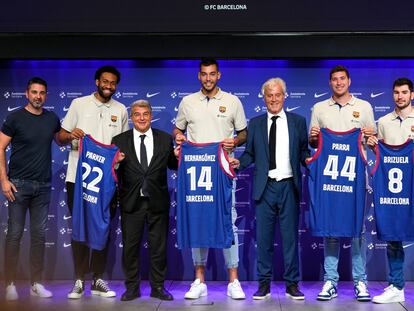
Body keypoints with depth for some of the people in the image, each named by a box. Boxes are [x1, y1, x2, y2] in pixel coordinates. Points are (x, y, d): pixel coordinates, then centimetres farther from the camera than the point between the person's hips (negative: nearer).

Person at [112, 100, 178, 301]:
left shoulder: (165, 139, 4)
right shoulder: (119, 141, 2)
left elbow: (173, 166, 7)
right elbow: (114, 174, 1)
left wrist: (178, 155, -12)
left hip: (157, 201, 1)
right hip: (131, 201, 0)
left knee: (159, 245, 8)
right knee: (130, 246, 7)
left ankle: (158, 287, 21)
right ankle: (132, 287, 20)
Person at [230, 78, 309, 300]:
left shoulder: (297, 121, 9)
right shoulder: (255, 123, 12)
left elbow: (303, 151, 7)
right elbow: (250, 153, 9)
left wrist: (308, 159, -13)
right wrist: (239, 162, -10)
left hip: (288, 186, -1)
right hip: (264, 187, 1)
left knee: (290, 236, 4)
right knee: (263, 237, 4)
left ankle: (292, 284, 14)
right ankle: (264, 284, 15)